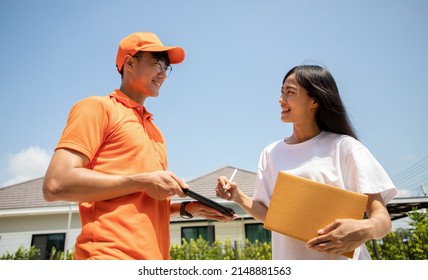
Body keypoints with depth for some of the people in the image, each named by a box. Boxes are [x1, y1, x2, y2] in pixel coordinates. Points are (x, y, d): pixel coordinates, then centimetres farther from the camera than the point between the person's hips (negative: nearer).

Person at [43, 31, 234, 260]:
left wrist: (187, 208, 8)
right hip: (110, 256, -7)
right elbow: (56, 185, -13)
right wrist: (142, 181, -14)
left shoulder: (154, 131, 19)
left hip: (153, 259, 8)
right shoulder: (98, 107, -2)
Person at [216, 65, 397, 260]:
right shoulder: (270, 153, 5)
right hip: (288, 259, 3)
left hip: (341, 259, -2)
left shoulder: (344, 146, -6)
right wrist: (239, 198, -8)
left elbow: (382, 217, -8)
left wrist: (366, 230, -29)